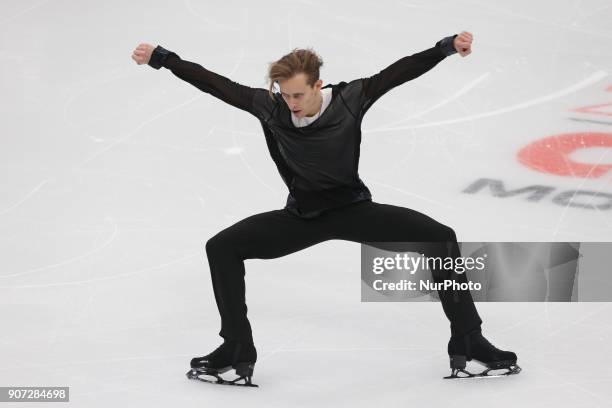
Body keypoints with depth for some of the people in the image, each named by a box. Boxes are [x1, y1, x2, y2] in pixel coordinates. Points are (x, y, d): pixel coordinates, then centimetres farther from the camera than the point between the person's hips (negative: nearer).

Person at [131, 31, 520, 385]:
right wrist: (161, 58, -11)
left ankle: (467, 341, -5)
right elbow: (217, 84, -11)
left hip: (355, 209, -2)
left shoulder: (349, 99, -18)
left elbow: (400, 71, -22)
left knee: (440, 237, -18)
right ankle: (237, 349, 1)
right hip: (300, 217, 2)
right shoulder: (270, 107, -14)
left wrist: (448, 46, -33)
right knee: (222, 247, -9)